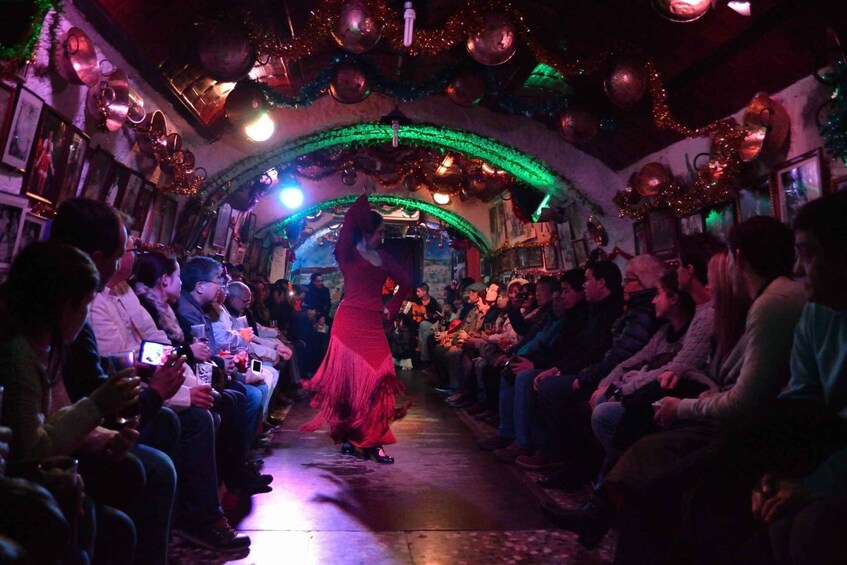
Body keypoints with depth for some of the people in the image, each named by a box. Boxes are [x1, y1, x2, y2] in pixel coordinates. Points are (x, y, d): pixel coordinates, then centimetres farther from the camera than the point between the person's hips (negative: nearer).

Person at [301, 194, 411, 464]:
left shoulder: (382, 257, 15)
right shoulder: (347, 254, -1)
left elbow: (405, 282, 21)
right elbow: (351, 219, -17)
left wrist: (391, 307, 12)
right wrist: (365, 196, -4)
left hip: (373, 325, 5)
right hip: (350, 322, -5)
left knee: (374, 380, 1)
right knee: (349, 378, 2)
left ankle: (371, 440, 6)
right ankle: (348, 437, 12)